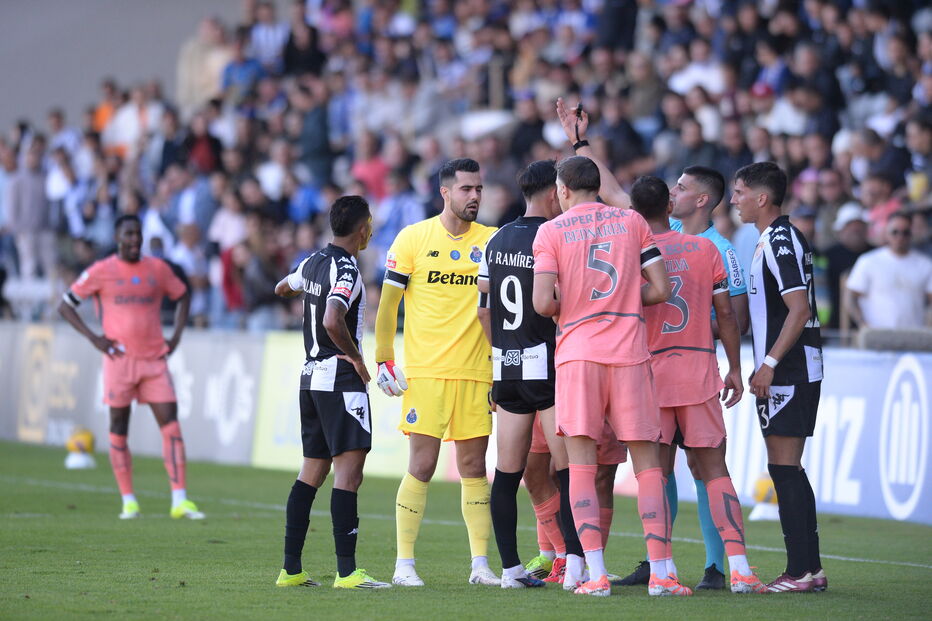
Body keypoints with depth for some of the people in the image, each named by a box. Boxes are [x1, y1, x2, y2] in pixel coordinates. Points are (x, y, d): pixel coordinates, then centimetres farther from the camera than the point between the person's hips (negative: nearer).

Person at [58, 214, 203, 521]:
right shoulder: (101, 271, 0)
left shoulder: (157, 269, 8)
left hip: (154, 359, 2)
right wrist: (93, 337, -6)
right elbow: (65, 305, 5)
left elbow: (182, 296, 24)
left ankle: (180, 500, -10)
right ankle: (128, 501, 9)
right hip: (120, 358, -2)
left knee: (171, 425, -7)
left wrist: (176, 336, 11)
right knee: (119, 429, 2)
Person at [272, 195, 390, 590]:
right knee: (348, 472, -11)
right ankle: (347, 571, -17)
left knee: (313, 470, 13)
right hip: (340, 380, -9)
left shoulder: (313, 263, 11)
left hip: (311, 376, 9)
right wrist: (356, 358, -15)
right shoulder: (346, 269, -15)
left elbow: (282, 288, 32)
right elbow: (333, 321, -29)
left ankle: (291, 569, 13)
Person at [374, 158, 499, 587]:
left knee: (474, 467, 5)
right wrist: (384, 360, -1)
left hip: (475, 373, 3)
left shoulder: (491, 240, 7)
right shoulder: (413, 238, 1)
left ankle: (480, 564, 8)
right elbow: (388, 303, 3)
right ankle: (404, 564, 1)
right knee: (422, 466, -5)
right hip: (424, 372, -3)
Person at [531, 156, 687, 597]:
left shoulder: (552, 231, 1)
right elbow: (660, 290, 5)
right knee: (648, 462, 4)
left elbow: (542, 303, -8)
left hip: (578, 352, -1)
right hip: (630, 352, 2)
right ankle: (661, 572, -3)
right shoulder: (631, 222, 9)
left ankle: (595, 574, -8)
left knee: (581, 463, 0)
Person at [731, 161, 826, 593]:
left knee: (784, 468, -9)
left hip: (787, 370, -10)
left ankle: (800, 572, -9)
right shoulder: (777, 239, 18)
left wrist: (769, 363, -21)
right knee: (789, 469, 11)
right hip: (788, 373, 10)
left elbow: (799, 308, -21)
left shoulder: (779, 240, -13)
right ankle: (811, 568, 13)